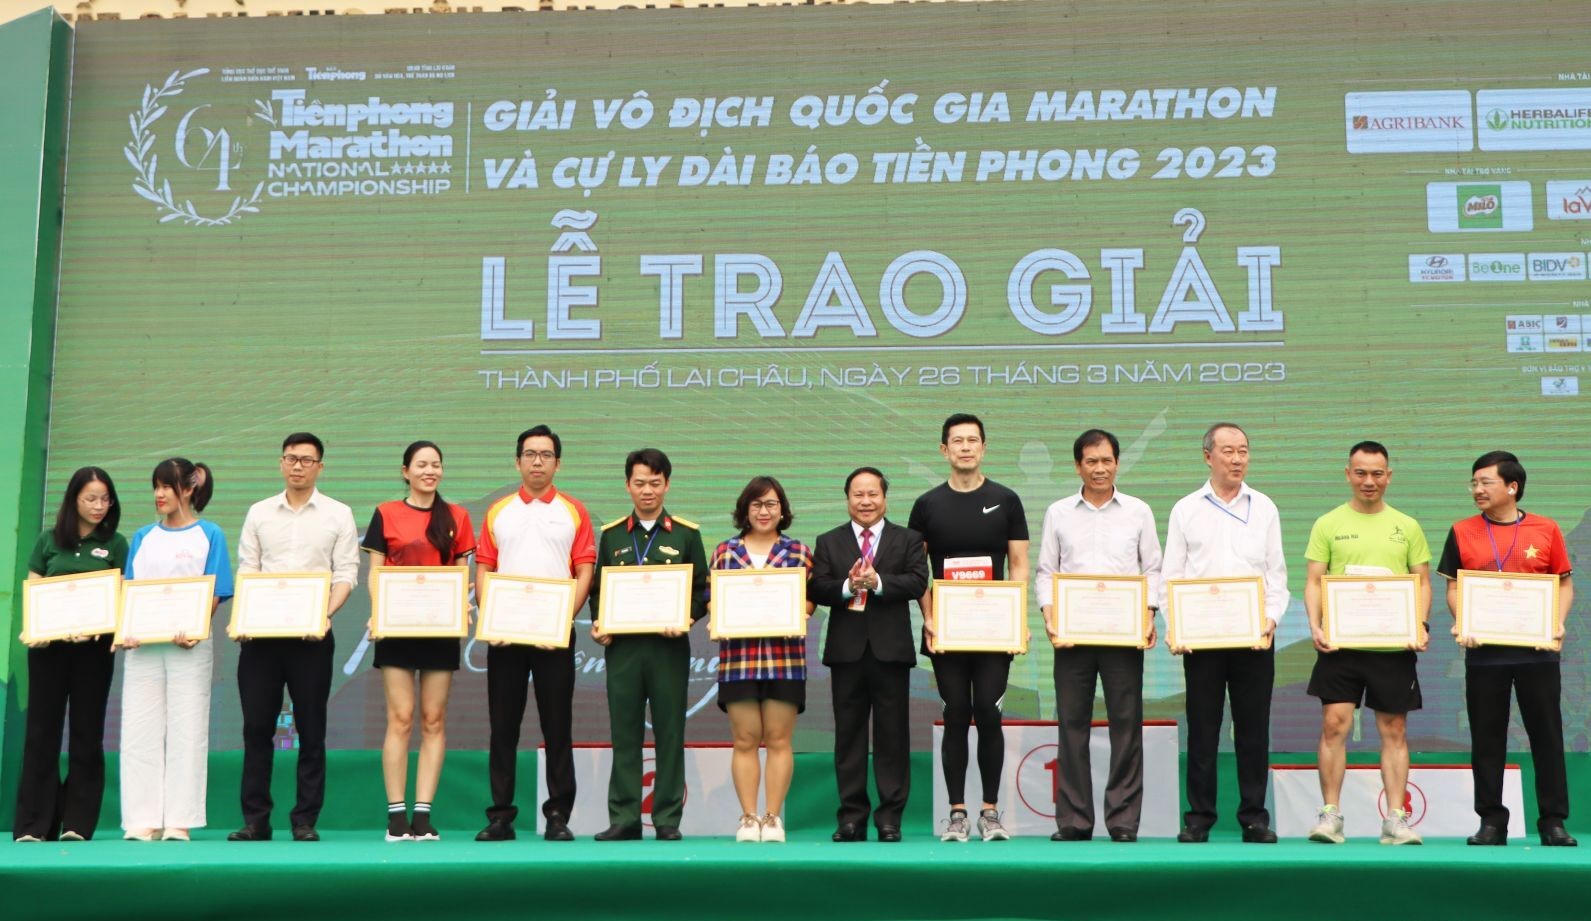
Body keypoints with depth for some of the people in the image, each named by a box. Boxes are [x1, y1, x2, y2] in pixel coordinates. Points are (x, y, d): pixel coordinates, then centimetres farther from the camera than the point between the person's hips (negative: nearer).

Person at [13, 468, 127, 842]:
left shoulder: (115, 544, 6)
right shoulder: (48, 541, 9)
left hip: (94, 647, -1)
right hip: (48, 645, 1)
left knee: (86, 732, 1)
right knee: (41, 730, 0)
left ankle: (77, 823, 5)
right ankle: (33, 824, 3)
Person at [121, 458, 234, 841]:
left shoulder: (209, 534, 4)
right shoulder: (143, 537, 15)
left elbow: (214, 594, -1)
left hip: (189, 646, -4)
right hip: (143, 644, 4)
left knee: (186, 731, -4)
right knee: (140, 732, 0)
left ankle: (179, 821, -1)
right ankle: (143, 821, 3)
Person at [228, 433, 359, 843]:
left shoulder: (338, 514, 5)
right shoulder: (259, 513, 13)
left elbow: (346, 574, 0)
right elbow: (246, 571, 10)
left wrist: (325, 612, -17)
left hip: (311, 635, -2)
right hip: (260, 633, 2)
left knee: (311, 729, 1)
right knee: (256, 727, 2)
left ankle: (306, 820, 8)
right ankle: (255, 819, 8)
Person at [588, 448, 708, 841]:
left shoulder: (686, 534, 7)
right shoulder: (612, 535, 12)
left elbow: (701, 591, 5)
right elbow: (598, 590, 15)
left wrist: (683, 620, -13)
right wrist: (598, 624, -3)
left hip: (669, 646, -1)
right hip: (622, 646, 2)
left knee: (669, 733, 1)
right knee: (624, 734, 3)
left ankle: (668, 820, 7)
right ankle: (623, 819, 7)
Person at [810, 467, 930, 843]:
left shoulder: (908, 540, 9)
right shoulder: (828, 542, 11)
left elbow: (918, 582, -6)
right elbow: (815, 588, -1)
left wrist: (877, 581, -18)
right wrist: (846, 586, -18)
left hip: (890, 648, -1)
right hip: (847, 650, 1)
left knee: (892, 734, 1)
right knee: (848, 734, 4)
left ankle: (890, 816, 7)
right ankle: (852, 816, 10)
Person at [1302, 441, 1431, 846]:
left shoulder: (1407, 527, 10)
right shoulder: (1328, 524, 6)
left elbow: (1422, 582, 10)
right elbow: (1314, 581, 3)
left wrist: (1421, 624, -7)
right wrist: (1315, 626, -11)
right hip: (1340, 642, -1)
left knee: (1394, 730, 5)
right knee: (1334, 724, -6)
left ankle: (1396, 819, 10)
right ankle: (1330, 815, 2)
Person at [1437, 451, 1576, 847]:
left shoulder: (1546, 529, 2)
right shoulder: (1462, 532, 4)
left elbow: (1564, 584, 7)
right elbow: (1454, 587, 7)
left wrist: (1558, 622, -9)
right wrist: (1461, 623, -11)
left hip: (1537, 649, -1)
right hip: (1484, 650, 1)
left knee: (1547, 735, 3)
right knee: (1487, 738, 5)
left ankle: (1553, 821, 11)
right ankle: (1491, 821, 13)